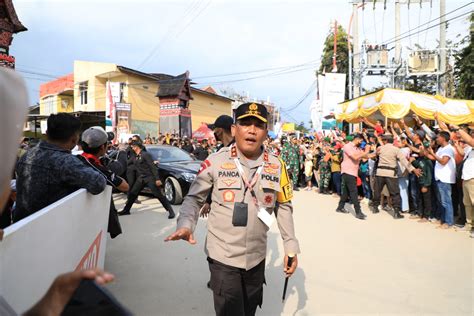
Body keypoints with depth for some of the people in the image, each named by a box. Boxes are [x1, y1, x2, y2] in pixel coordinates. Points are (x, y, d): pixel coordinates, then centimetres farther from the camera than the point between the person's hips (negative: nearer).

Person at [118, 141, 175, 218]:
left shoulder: (145, 154, -12)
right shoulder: (136, 157, 14)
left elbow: (153, 167, -17)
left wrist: (157, 179, -22)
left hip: (150, 178, -8)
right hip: (141, 178, 8)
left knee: (158, 195, -8)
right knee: (132, 193, 9)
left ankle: (171, 211, -3)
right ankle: (126, 210, 27)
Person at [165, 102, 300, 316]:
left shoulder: (277, 166, -4)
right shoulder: (216, 161, -13)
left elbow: (283, 207, 4)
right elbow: (193, 198, -5)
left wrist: (290, 246, 4)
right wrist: (186, 225, -22)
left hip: (257, 256, 4)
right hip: (223, 256, -4)